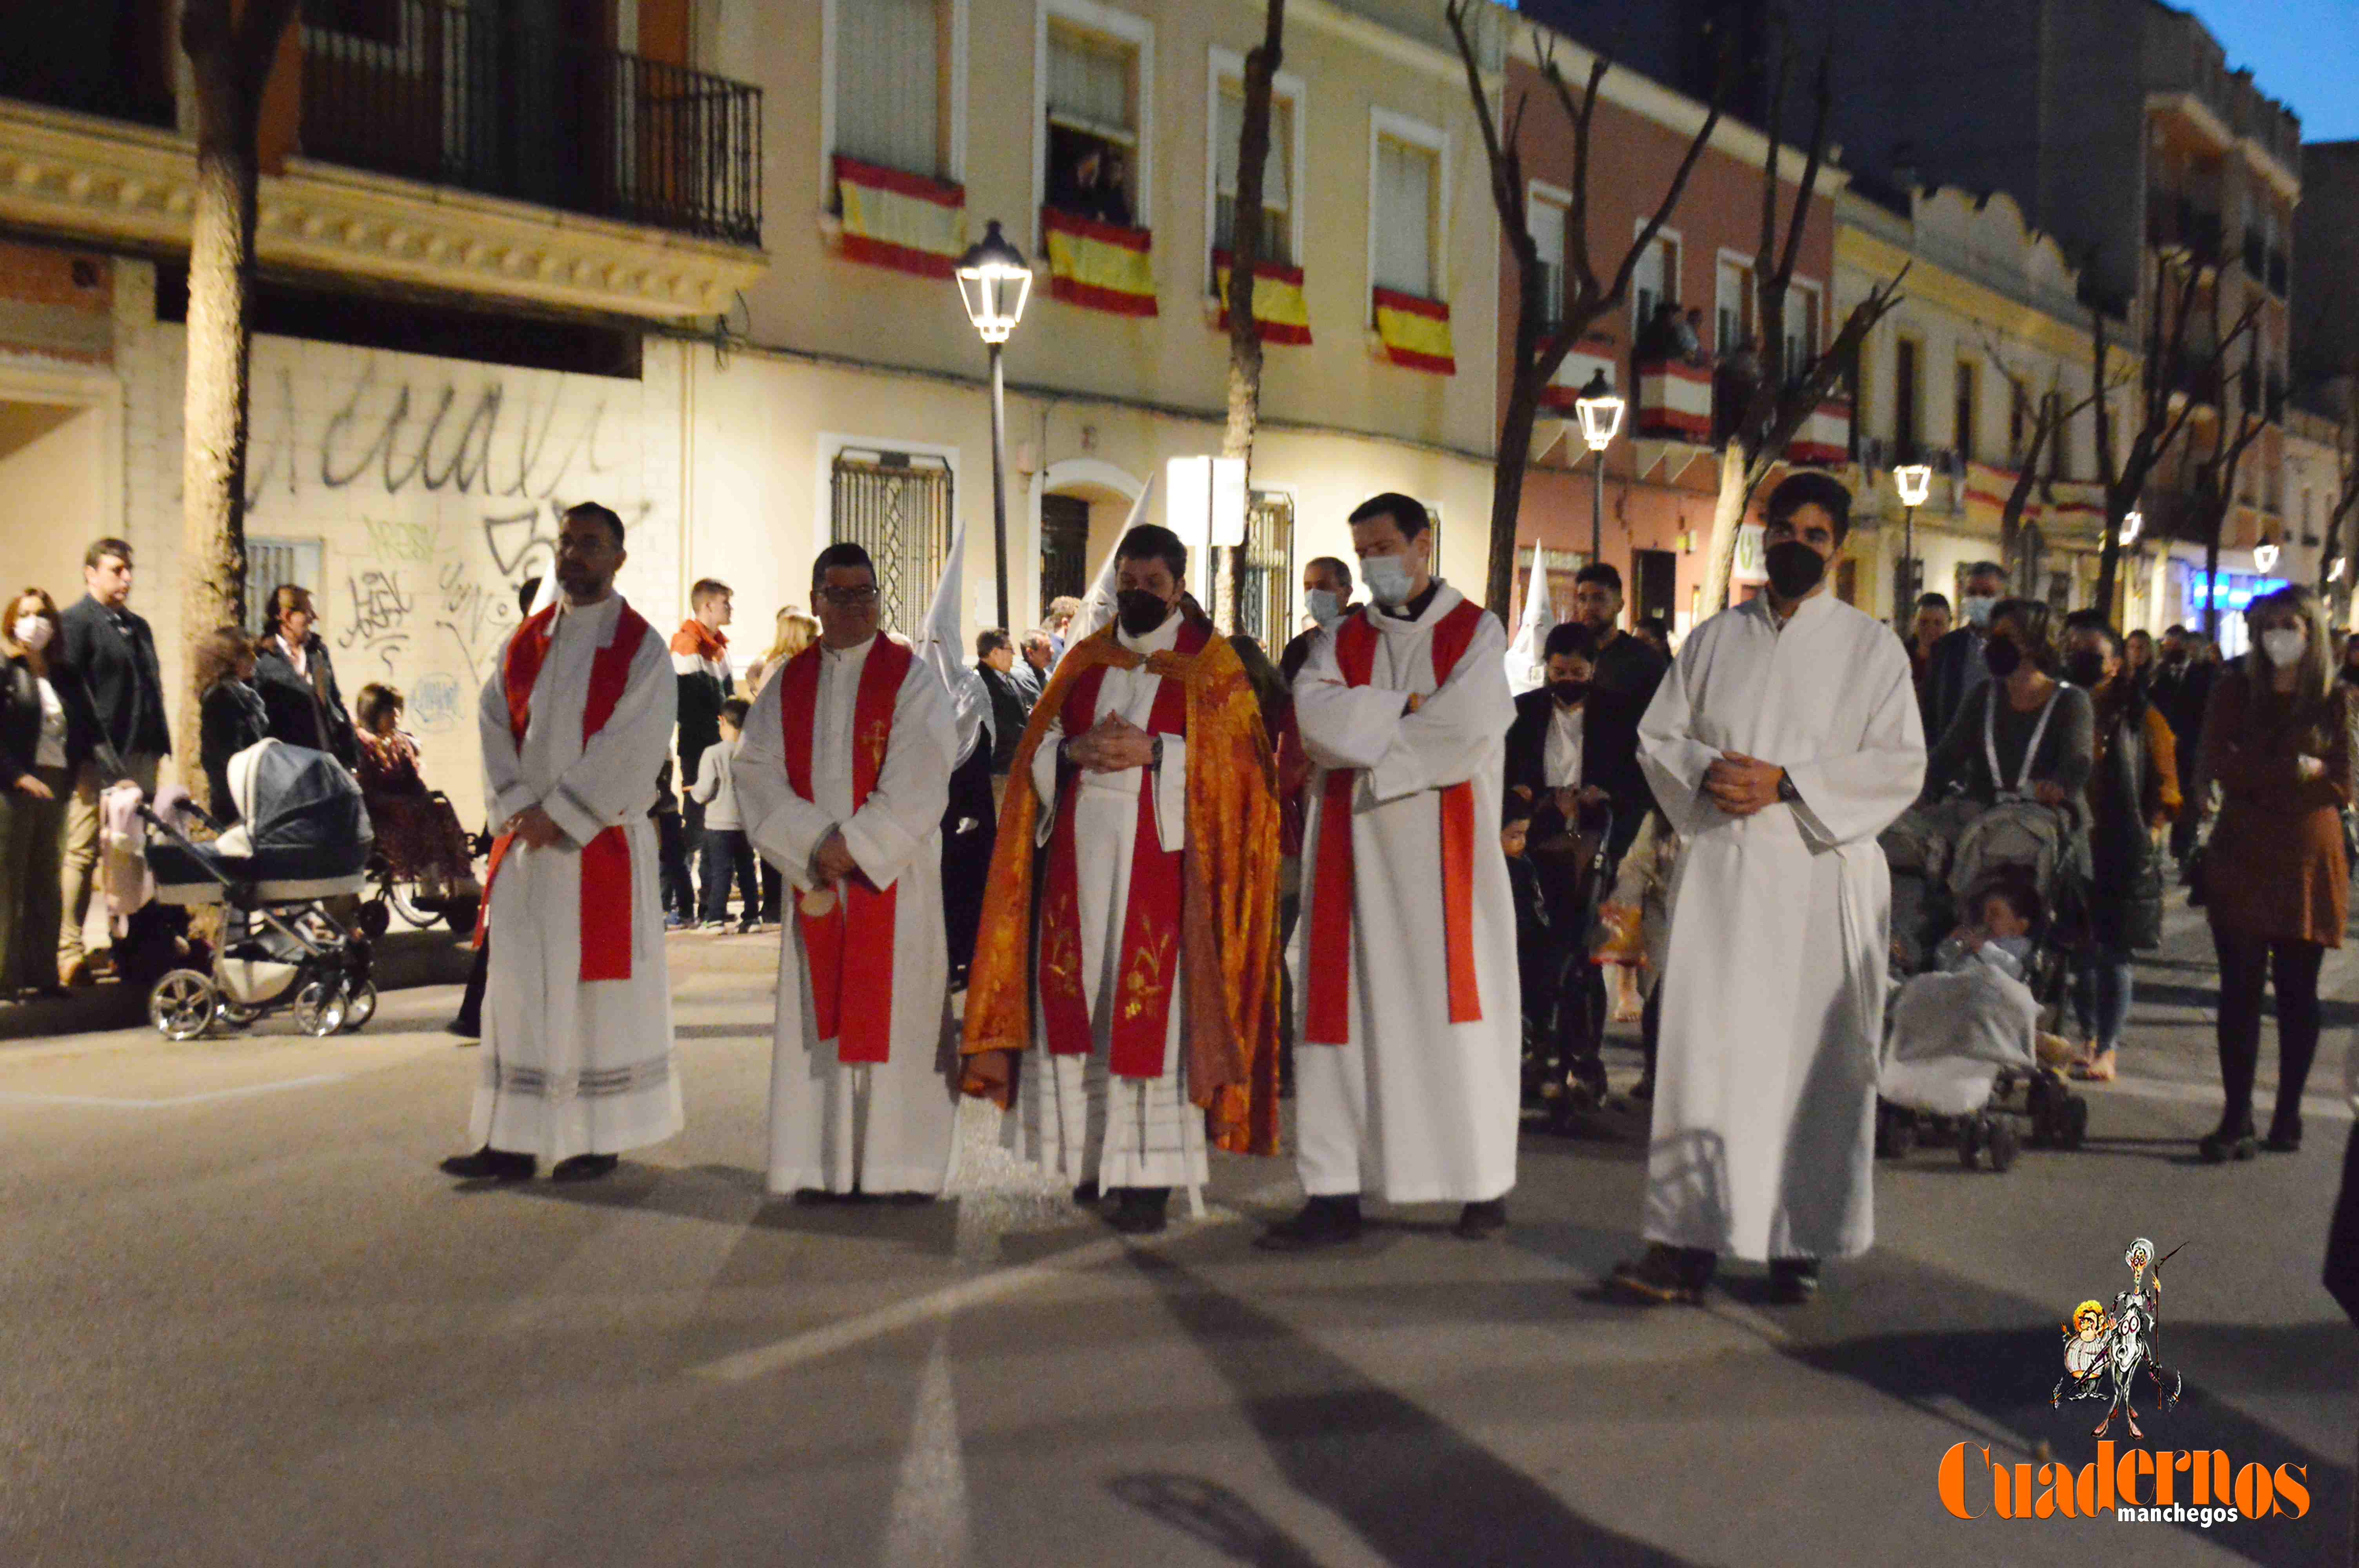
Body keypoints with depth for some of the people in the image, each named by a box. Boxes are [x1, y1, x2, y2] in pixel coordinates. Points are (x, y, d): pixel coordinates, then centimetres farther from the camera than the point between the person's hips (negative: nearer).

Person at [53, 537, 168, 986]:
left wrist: (158, 744, 13)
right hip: (98, 762, -7)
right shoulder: (75, 623, -3)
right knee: (83, 853, -5)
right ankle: (69, 951, -2)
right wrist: (99, 753, -18)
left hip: (140, 758, 7)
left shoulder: (137, 626, 21)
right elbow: (71, 691, -12)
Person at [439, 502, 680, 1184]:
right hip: (528, 841, 5)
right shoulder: (525, 642, 11)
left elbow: (633, 749, -13)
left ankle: (600, 1140, 9)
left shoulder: (641, 647, -5)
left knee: (600, 983, 0)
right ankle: (512, 1142, 9)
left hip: (602, 842, -5)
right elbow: (494, 724, 6)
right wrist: (518, 808, -9)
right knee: (520, 987, 5)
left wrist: (561, 815, -15)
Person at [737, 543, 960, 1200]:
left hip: (895, 878, -3)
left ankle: (901, 1162, 2)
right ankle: (827, 1163, 8)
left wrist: (855, 846, -15)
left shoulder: (912, 679, 0)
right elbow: (759, 774, 2)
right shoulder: (788, 685, 11)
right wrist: (814, 843, -12)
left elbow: (919, 783, -9)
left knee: (895, 1014, -3)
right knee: (822, 1016, 3)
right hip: (815, 875, 3)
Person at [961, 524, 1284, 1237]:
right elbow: (1036, 749, 13)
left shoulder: (1210, 662, 5)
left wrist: (1155, 752, -16)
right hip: (1080, 850, 4)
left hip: (1160, 851, -4)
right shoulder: (1085, 660, 16)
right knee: (1077, 1001, 2)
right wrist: (1075, 751, -8)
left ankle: (1147, 1177, -4)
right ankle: (1091, 1158, 11)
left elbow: (1237, 756, -4)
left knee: (1150, 1007, -6)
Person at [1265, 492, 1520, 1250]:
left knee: (1458, 1009, -1)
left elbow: (1463, 730, -12)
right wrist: (1408, 711, -10)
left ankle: (1484, 1187, 8)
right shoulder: (1343, 641, 15)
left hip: (1446, 855, -3)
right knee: (1344, 1013, -1)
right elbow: (1314, 713, -4)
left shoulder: (1477, 633, 5)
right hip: (1356, 855, 3)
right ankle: (1334, 1193, 2)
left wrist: (1363, 729, -5)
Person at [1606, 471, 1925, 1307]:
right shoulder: (1714, 640, 15)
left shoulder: (1872, 647, 6)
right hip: (1722, 869, 2)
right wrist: (1707, 772, -9)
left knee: (1814, 1057, -1)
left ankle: (1801, 1245, 9)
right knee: (1705, 1045, -5)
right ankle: (1688, 1245, -6)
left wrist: (1785, 783, -13)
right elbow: (1658, 735, 13)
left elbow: (1900, 764, -2)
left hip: (1823, 871, -2)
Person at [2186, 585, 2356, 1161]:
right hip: (2241, 859, 1)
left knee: (2296, 990, 6)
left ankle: (2288, 1116, 16)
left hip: (2309, 860, 0)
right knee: (2241, 989, -4)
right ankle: (2236, 1119, -4)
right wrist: (2298, 771, -14)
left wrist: (2256, 777, -14)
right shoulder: (2236, 691, 7)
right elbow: (2218, 764, -6)